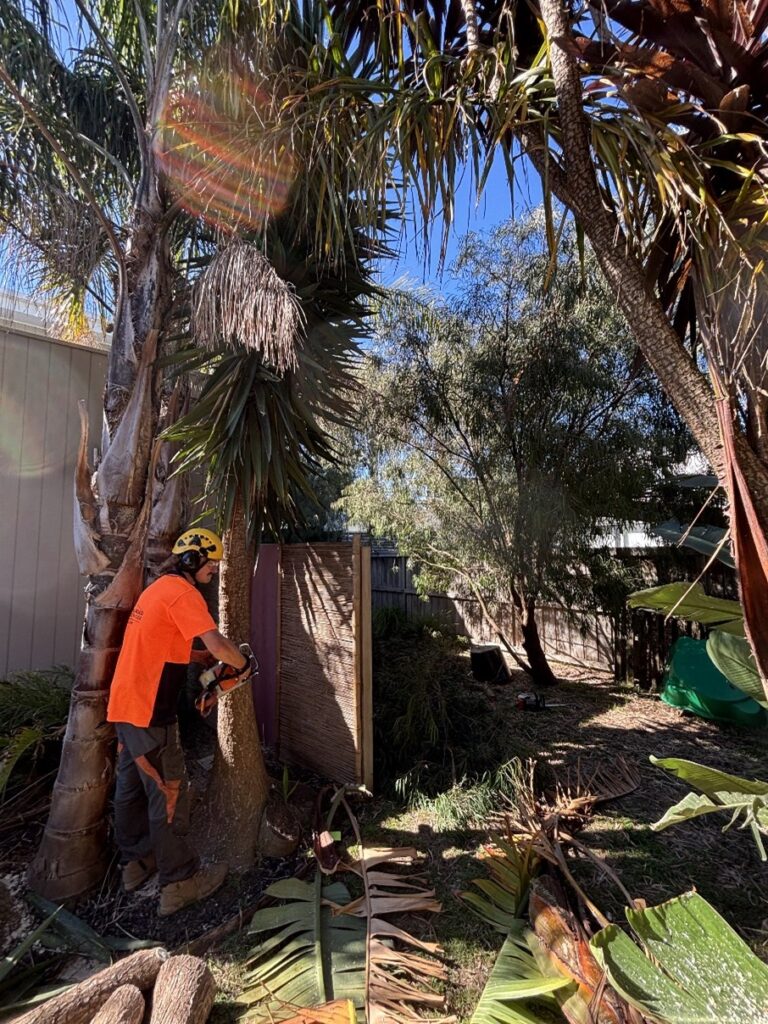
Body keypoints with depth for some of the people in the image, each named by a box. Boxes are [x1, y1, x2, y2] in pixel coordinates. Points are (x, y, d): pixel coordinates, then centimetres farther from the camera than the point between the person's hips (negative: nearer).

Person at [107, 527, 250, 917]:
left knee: (131, 786, 21)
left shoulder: (156, 588, 13)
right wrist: (243, 664, -8)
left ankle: (135, 862, 39)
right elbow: (217, 646, -27)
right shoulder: (182, 591, -18)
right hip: (150, 713, -10)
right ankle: (180, 882, 17)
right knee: (169, 795, 3)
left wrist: (208, 662, 12)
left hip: (123, 705, 10)